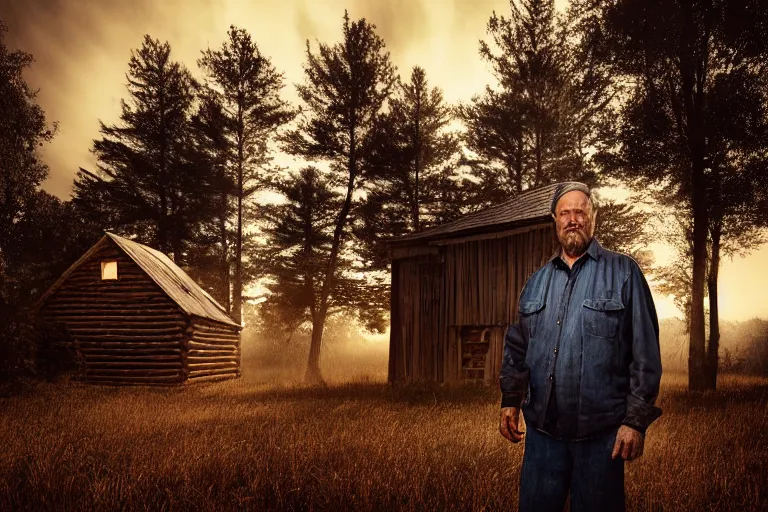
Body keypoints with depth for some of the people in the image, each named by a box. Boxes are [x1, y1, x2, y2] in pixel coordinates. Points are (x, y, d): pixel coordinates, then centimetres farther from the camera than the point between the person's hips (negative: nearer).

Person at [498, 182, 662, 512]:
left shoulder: (623, 273, -2)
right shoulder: (537, 281, 12)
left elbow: (645, 352, -6)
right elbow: (517, 347, 16)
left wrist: (637, 420, -10)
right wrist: (510, 400, 6)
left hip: (601, 434, -4)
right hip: (541, 430, 4)